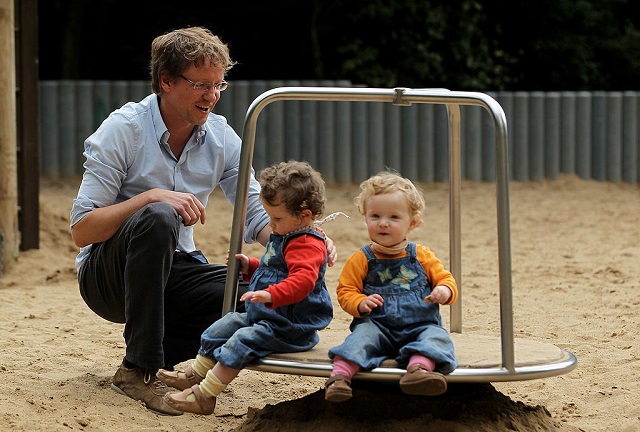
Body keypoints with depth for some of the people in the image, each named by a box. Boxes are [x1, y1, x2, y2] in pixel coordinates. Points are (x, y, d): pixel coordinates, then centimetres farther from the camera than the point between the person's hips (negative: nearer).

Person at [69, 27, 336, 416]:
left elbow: (257, 217, 0)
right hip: (107, 274, -4)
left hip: (173, 271, 4)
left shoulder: (221, 136, 1)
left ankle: (168, 351, 1)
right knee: (158, 219, -37)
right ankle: (138, 370, -30)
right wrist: (151, 197, -30)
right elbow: (82, 230, -18)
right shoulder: (123, 129, -14)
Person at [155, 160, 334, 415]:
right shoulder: (284, 237, 15)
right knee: (222, 328, 16)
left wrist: (271, 294, -51)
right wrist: (248, 266, 20)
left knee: (241, 342, -26)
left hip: (288, 327, -12)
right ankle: (195, 375, 27)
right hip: (262, 316, 12)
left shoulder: (308, 246, -21)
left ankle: (204, 396, -26)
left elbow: (302, 280, -39)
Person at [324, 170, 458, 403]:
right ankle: (340, 374, -50)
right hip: (377, 325, -1)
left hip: (419, 326, 1)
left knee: (436, 337, -30)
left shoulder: (421, 255, 12)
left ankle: (419, 368, -58)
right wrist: (361, 303, -15)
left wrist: (445, 292, -10)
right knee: (363, 334, -32)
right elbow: (345, 291, 8)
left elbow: (445, 279, 16)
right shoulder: (361, 259, 8)